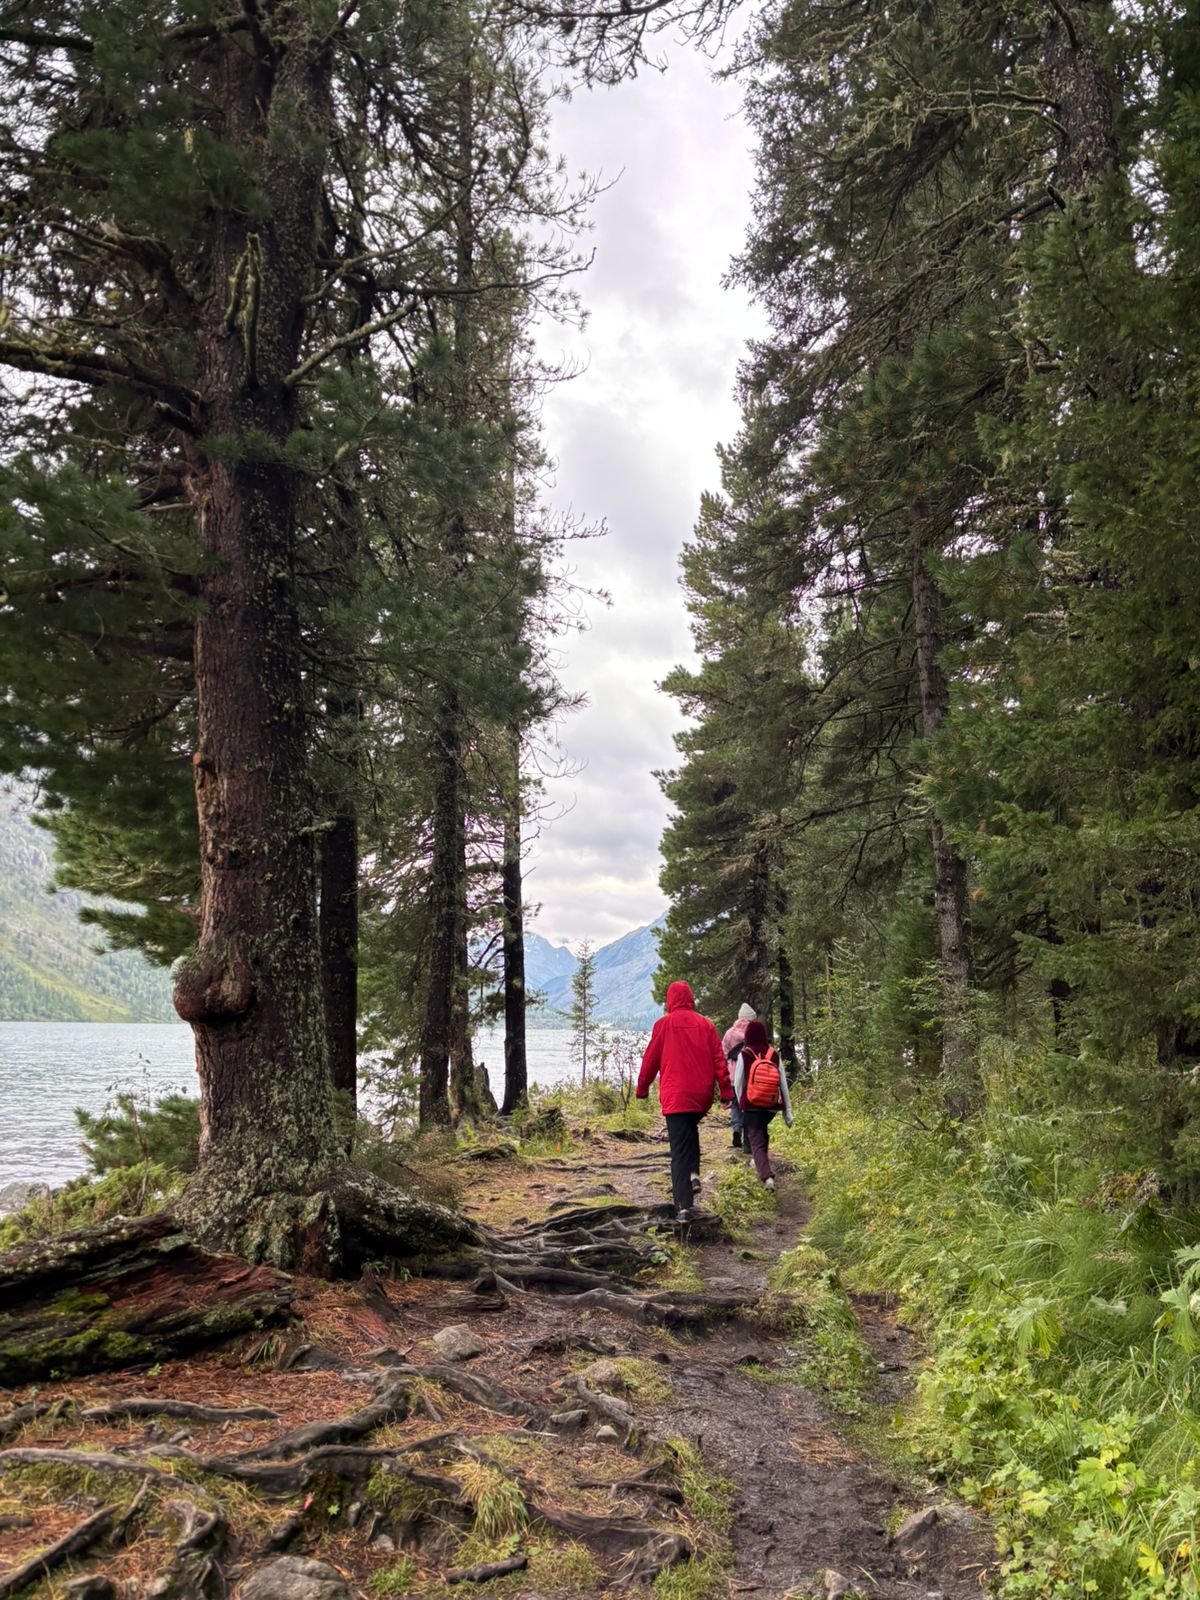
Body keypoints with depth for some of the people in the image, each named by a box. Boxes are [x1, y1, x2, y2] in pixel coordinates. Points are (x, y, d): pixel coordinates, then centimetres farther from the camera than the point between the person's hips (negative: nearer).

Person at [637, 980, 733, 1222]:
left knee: (679, 1149, -2)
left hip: (675, 1095, -3)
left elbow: (650, 1059, 3)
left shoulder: (664, 1024, -2)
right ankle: (693, 1174, 8)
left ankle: (683, 1206, -8)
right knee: (690, 1131, 29)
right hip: (702, 1095, 3)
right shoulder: (705, 1024, 5)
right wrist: (726, 1091, 5)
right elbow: (719, 1059, 3)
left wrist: (642, 1088, 16)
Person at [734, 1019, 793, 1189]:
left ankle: (766, 1175, -20)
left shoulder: (744, 1054, -7)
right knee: (762, 1131, 29)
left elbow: (738, 1083, -3)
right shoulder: (775, 1054, 0)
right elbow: (783, 1083, 3)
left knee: (756, 1140, -1)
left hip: (752, 1104, -3)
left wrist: (741, 1104, 13)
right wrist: (787, 1111, 9)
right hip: (772, 1104, 3)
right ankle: (762, 1163, 37)